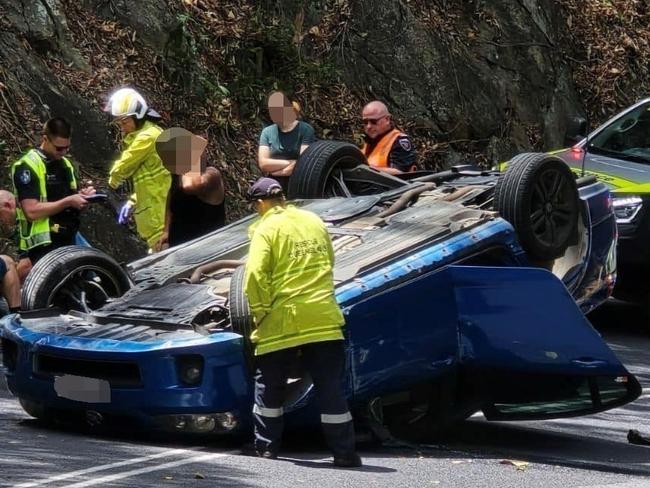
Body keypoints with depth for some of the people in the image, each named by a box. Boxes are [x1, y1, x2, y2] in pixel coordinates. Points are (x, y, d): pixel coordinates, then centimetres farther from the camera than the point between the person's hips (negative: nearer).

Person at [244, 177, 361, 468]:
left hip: (281, 324, -4)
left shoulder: (266, 229, -6)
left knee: (269, 387, 14)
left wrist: (260, 312, -5)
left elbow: (255, 276, -16)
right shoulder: (314, 222, 12)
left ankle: (266, 447, 17)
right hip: (323, 320, 4)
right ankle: (344, 452, 0)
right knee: (330, 389, 4)